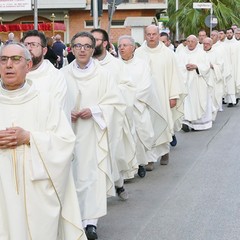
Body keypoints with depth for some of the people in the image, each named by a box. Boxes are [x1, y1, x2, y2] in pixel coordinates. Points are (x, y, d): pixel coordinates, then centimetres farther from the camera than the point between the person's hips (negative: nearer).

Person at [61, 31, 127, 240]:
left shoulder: (103, 74, -3)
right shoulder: (63, 74, 1)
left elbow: (116, 103, -1)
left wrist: (93, 111, -13)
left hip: (94, 132, -2)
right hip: (70, 132, 2)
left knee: (94, 174, -6)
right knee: (74, 174, 9)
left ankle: (91, 222, -4)